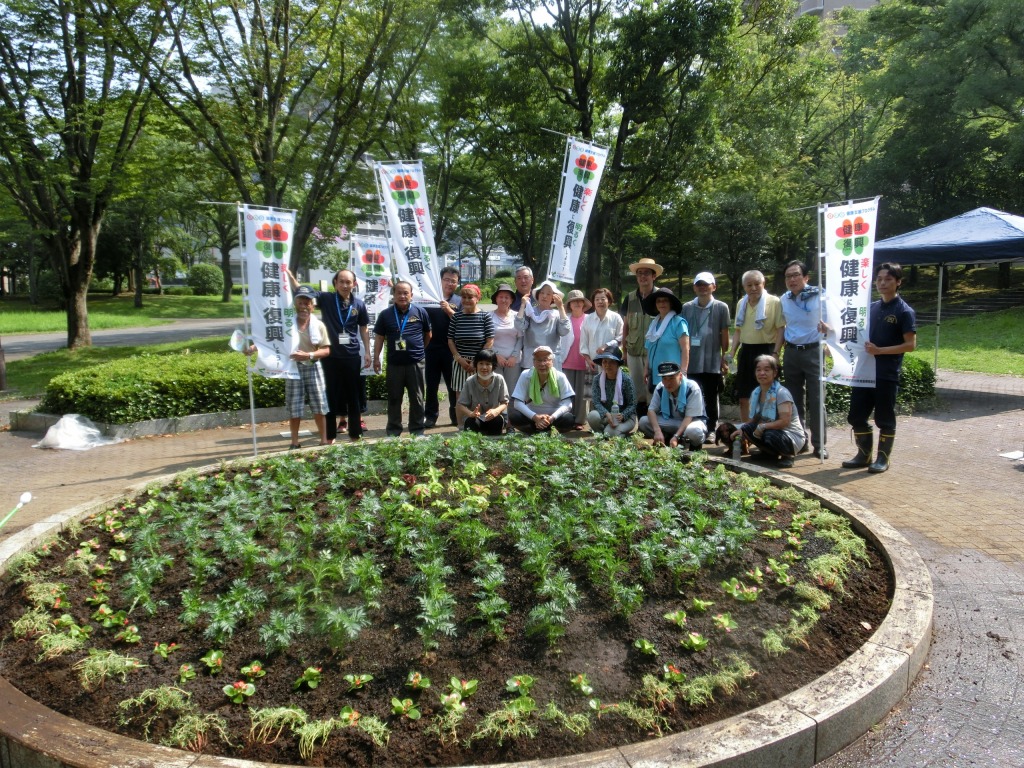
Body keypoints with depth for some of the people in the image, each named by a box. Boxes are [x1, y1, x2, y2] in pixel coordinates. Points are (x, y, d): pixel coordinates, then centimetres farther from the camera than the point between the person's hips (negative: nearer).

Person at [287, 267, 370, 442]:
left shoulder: (359, 304, 1)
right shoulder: (326, 298, -4)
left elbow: (364, 329, 11)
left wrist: (367, 352, 8)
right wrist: (289, 275, -29)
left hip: (352, 357, 1)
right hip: (330, 356, -1)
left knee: (353, 395, 10)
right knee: (330, 395, 6)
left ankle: (354, 432, 22)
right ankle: (330, 434, 16)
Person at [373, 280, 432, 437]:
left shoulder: (420, 312, 0)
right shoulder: (385, 314, 2)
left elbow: (428, 334, 12)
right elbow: (379, 337, 7)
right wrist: (376, 358, 1)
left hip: (417, 363, -1)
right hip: (394, 364, 1)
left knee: (417, 399, 6)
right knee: (394, 399, 9)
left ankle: (417, 430, 16)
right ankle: (393, 431, 18)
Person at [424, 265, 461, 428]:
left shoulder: (460, 301, 5)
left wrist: (449, 310, -17)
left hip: (452, 349, -1)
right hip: (432, 348, 1)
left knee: (453, 384, 6)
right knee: (431, 384, 5)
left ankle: (456, 416, 15)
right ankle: (431, 416, 14)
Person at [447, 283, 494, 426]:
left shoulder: (485, 316, -2)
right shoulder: (456, 316, 5)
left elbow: (490, 341, -4)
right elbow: (450, 340, 6)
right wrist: (459, 358, -6)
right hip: (460, 362, 2)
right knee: (460, 397, 4)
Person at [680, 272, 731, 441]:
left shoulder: (721, 308, 0)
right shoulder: (687, 308, 5)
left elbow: (724, 335, 2)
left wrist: (724, 357, 1)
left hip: (713, 362, -1)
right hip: (692, 362, 2)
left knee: (711, 398, 7)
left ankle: (711, 430, 16)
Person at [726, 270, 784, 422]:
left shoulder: (774, 302, -8)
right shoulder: (741, 304, 11)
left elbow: (781, 329, -10)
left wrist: (775, 354, -17)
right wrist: (732, 353, 9)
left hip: (765, 351, -6)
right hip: (746, 351, 6)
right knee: (743, 397, 10)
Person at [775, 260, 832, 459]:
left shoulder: (819, 297, -8)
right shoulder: (784, 299, 5)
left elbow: (829, 326, -7)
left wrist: (826, 328, -30)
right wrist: (775, 353, 9)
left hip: (812, 352, -4)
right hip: (791, 353, 4)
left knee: (816, 400, -2)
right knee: (794, 400, 10)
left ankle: (819, 444, 8)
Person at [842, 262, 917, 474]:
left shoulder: (904, 311, -7)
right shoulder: (872, 308, 11)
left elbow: (910, 345, -12)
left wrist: (879, 350, -20)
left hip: (887, 374, -6)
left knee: (885, 418, 4)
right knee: (856, 415, 8)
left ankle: (883, 458, 17)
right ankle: (864, 454, 22)